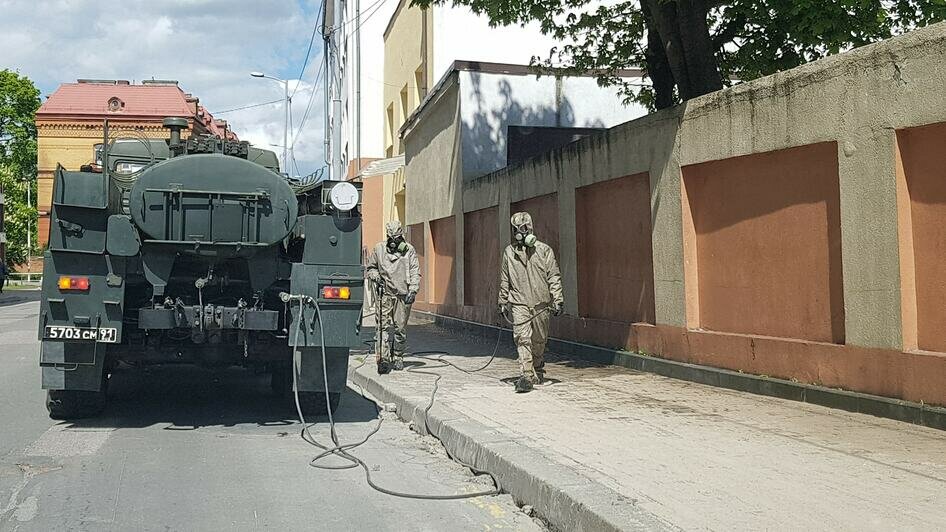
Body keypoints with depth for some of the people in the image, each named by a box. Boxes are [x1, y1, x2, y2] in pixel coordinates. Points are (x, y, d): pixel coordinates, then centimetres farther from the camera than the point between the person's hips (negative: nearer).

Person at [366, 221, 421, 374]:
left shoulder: (409, 250, 5)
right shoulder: (378, 249, 9)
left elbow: (415, 272, 1)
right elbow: (369, 268, 20)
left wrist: (413, 290, -11)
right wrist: (375, 275, -2)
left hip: (403, 295, 0)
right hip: (384, 294, 0)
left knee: (401, 328, 4)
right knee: (383, 327, -9)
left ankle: (398, 357, 21)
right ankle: (383, 360, -11)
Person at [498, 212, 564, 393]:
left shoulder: (544, 250, 1)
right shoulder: (509, 252, 8)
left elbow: (554, 276, 1)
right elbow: (504, 280, 15)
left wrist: (557, 299, -6)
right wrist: (503, 302, 14)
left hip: (540, 303, 0)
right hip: (518, 303, 0)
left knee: (539, 341, 10)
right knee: (522, 338, -13)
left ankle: (538, 370, 31)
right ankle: (526, 375, -15)